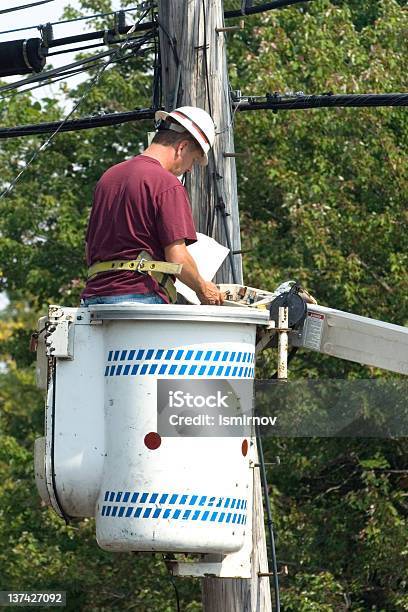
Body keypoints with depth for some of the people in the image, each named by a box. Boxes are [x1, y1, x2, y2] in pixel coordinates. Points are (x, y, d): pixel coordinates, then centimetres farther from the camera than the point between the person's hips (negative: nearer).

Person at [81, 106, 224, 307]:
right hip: (141, 298, -8)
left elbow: (89, 250, 23)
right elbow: (177, 258, -12)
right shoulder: (167, 184, -7)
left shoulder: (108, 177, 19)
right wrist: (202, 288, 5)